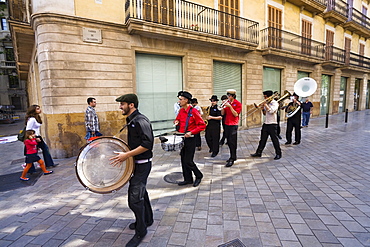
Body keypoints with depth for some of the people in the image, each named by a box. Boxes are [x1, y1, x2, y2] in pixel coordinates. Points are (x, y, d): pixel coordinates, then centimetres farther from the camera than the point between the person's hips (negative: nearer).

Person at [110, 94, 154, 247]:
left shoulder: (141, 121, -20)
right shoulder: (131, 121, 10)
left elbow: (147, 144, -29)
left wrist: (127, 155, -27)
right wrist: (123, 154, 12)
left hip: (142, 164, -10)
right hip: (136, 163, 10)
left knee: (135, 198, -4)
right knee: (141, 192, 22)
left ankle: (140, 231, 17)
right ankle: (147, 220, 43)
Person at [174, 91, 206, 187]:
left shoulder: (194, 112, -15)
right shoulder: (181, 111, 7)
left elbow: (202, 125, -14)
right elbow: (178, 119, 24)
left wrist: (191, 132, -22)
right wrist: (176, 122, 0)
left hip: (190, 139, -7)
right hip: (181, 138, 7)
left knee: (188, 161, -4)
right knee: (183, 160, 12)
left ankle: (199, 176, 21)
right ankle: (188, 179, 27)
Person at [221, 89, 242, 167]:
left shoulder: (238, 103, -5)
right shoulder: (227, 102, 10)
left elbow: (236, 114, -15)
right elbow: (222, 113, 7)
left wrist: (230, 106, -19)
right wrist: (223, 106, -8)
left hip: (233, 125, -6)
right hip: (227, 124, 6)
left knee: (232, 142, -8)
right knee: (229, 142, 12)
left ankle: (232, 159, -3)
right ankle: (232, 156, 26)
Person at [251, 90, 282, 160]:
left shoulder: (275, 103, -8)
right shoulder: (267, 103, 14)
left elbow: (271, 111, -24)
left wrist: (265, 105, -14)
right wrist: (263, 108, -1)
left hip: (272, 124, -7)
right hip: (265, 124, 7)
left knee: (274, 139, 0)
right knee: (262, 139, 9)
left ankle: (278, 154, 13)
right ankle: (259, 152, 16)